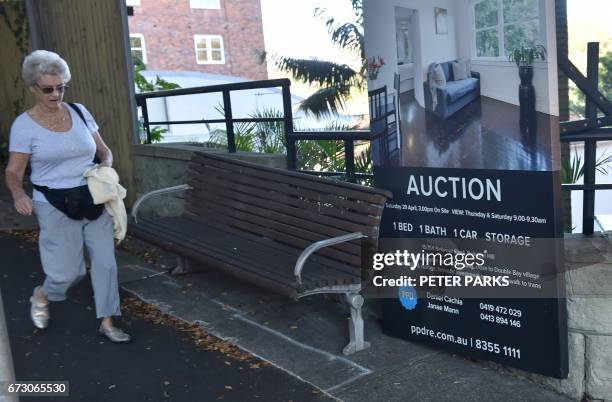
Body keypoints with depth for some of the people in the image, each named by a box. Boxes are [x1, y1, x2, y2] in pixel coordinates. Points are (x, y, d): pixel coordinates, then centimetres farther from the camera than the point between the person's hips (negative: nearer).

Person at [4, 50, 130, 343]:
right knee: (68, 272, 1)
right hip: (56, 209, -4)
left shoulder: (79, 112, 4)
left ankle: (107, 323, 18)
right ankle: (41, 296, 36)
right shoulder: (24, 125, -7)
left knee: (105, 262, 3)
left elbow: (104, 150, 12)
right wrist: (19, 194, -24)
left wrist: (106, 165, -10)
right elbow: (13, 172, -4)